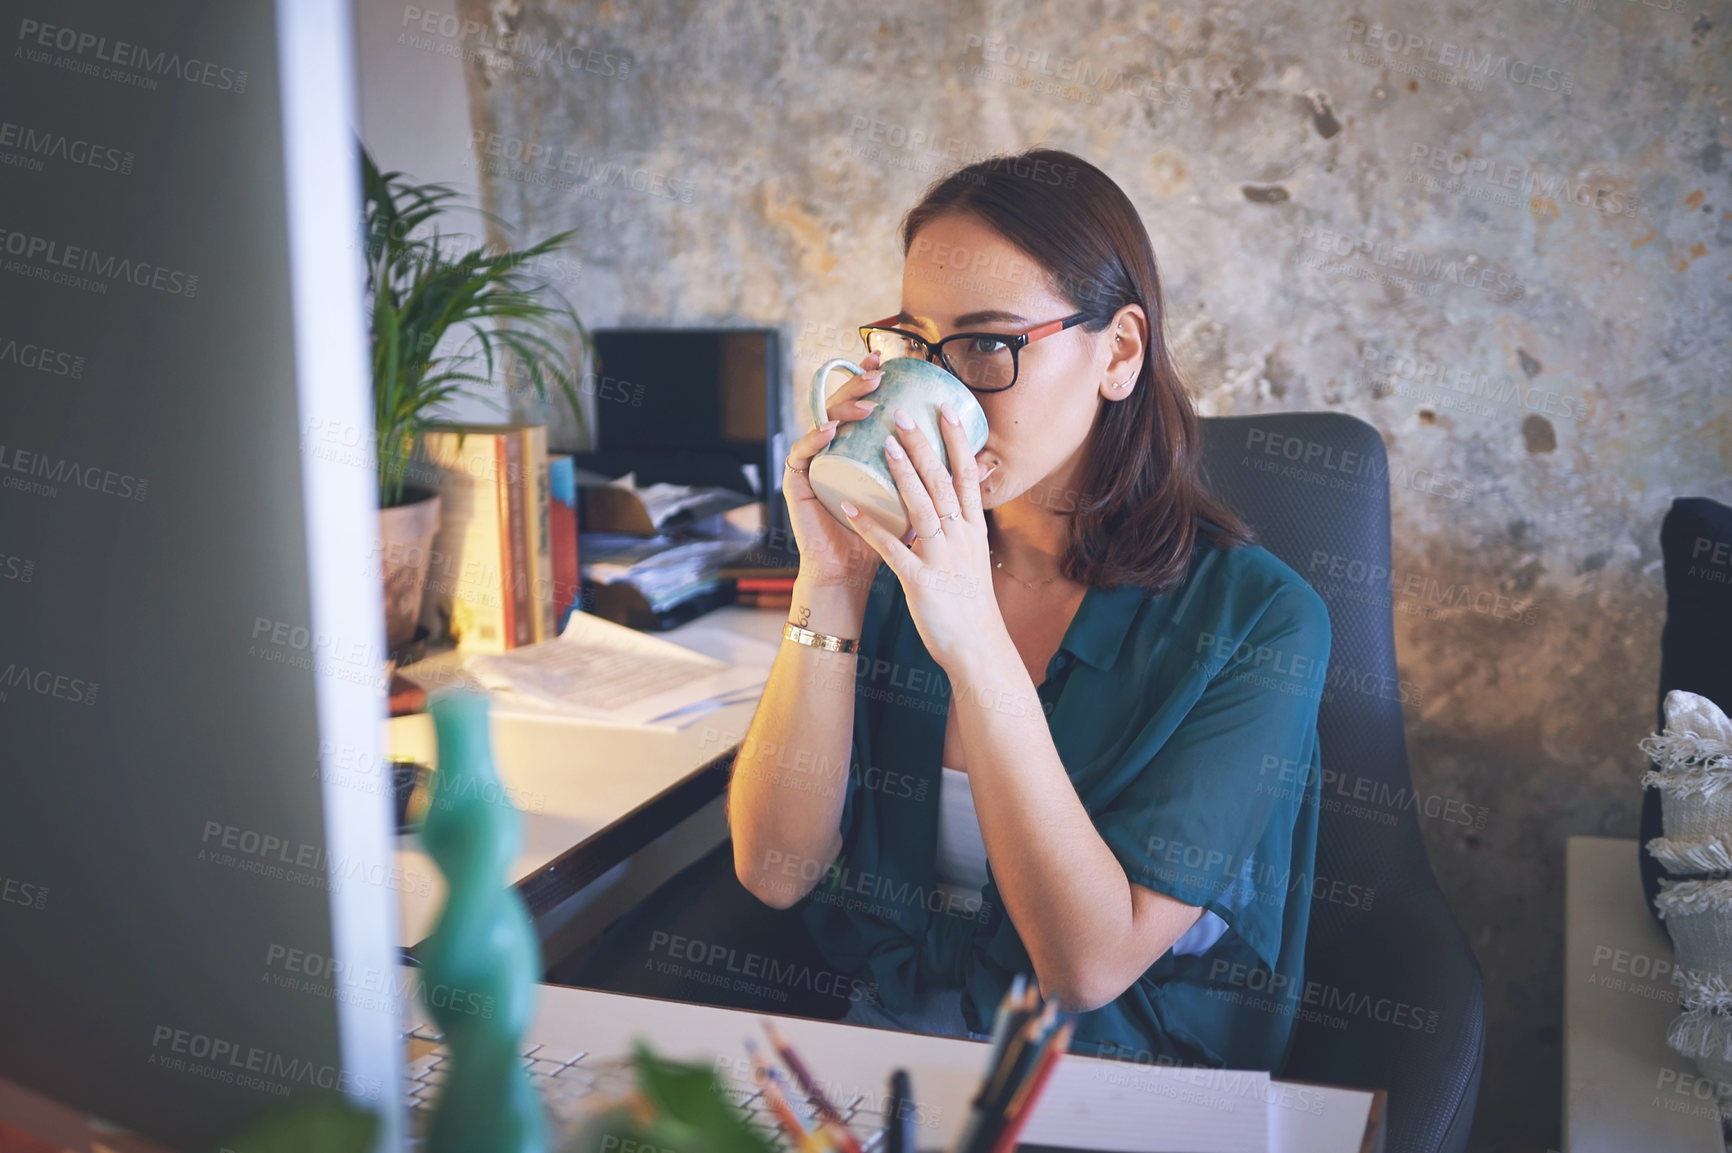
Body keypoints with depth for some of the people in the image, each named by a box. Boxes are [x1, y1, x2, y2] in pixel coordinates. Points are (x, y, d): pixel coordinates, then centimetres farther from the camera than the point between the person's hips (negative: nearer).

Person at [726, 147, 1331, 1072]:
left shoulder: (1256, 620, -13)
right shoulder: (894, 561, 0)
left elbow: (1088, 966, -18)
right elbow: (774, 869, -7)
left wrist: (975, 643, -26)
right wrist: (828, 583, -17)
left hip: (1130, 1073, -3)